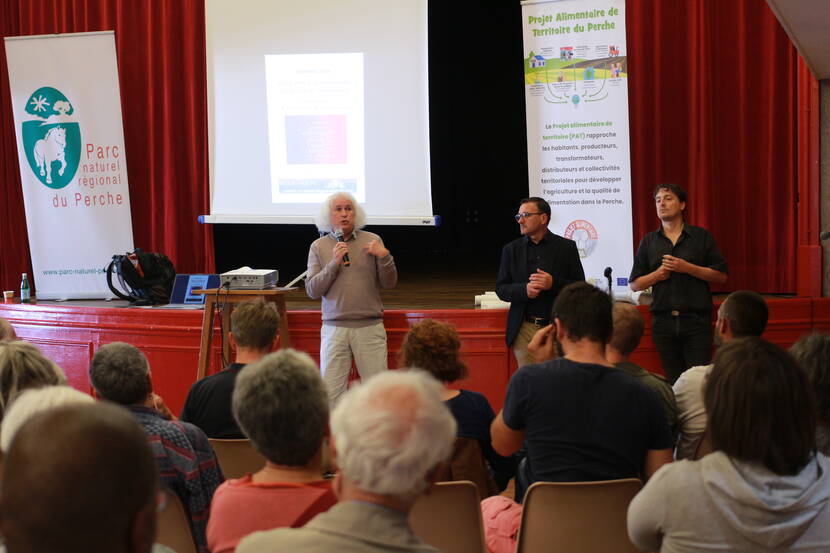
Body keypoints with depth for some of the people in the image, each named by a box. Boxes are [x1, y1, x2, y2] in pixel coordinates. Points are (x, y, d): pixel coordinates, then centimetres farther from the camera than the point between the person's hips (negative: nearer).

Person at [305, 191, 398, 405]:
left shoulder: (372, 241, 5)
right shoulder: (319, 247, 6)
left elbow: (389, 284, 5)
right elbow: (312, 291, -1)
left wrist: (384, 257, -11)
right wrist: (334, 263, -11)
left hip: (370, 328, 0)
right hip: (334, 329, 0)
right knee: (330, 392, -2)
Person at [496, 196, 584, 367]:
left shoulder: (566, 247, 3)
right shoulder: (511, 250, 9)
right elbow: (501, 289, 7)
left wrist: (554, 283, -17)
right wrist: (524, 289, -13)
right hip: (525, 330, 2)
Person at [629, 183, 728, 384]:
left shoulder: (701, 237, 6)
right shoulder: (648, 241, 13)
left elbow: (721, 276, 1)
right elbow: (634, 284, 12)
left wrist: (688, 268, -9)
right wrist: (657, 275, -6)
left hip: (696, 321, -2)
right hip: (663, 321, 2)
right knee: (674, 382, 5)